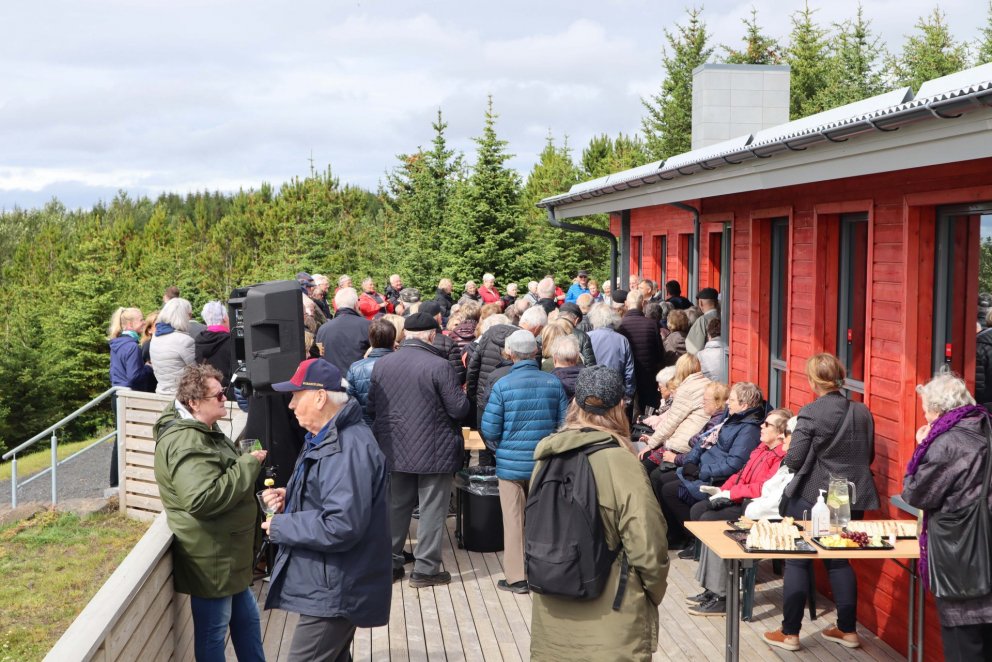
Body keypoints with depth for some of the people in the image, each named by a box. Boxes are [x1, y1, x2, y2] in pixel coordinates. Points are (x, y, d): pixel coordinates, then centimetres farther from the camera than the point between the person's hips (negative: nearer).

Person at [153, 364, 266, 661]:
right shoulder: (186, 442, -24)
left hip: (225, 552, 11)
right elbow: (204, 498, -35)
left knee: (247, 619, 21)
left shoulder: (202, 431, 11)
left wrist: (246, 464, 9)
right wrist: (249, 466, -25)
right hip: (209, 556, -11)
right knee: (213, 632, 4)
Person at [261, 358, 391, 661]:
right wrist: (289, 499, 4)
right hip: (329, 585, 11)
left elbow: (341, 526, -31)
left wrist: (281, 527, -19)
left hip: (335, 592, -11)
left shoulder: (349, 448, -25)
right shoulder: (327, 438, 12)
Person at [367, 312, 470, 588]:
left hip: (394, 449, 5)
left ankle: (389, 562, 24)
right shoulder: (439, 366, -17)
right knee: (432, 510, 6)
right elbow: (459, 409, -14)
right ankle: (425, 568, 10)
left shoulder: (381, 364, -2)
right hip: (434, 451, -5)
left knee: (396, 506, 17)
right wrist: (459, 394, 7)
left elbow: (371, 407, 6)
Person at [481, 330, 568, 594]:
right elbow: (565, 424, 1)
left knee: (514, 520, 8)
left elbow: (489, 429, -10)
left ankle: (516, 577, 13)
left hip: (511, 463, -2)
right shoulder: (554, 383, -4)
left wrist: (498, 447, 11)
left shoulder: (503, 385, -13)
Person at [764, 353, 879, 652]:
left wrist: (788, 455, 5)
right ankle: (848, 630, 22)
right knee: (840, 560, 18)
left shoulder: (811, 413, -16)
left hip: (812, 497, -5)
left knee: (797, 561, 7)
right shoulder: (862, 412, 2)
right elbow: (868, 456, 12)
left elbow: (793, 461, -16)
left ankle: (790, 633, 11)